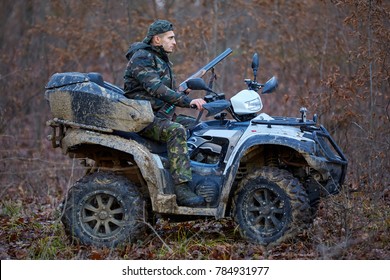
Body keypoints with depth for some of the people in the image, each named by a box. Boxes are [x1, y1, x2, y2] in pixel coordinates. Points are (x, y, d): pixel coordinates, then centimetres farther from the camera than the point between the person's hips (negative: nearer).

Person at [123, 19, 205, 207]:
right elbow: (156, 89, -25)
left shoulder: (162, 60, 21)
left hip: (162, 115, 10)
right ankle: (182, 190, -40)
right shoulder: (141, 58, -11)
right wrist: (188, 101, -33)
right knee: (176, 131, -33)